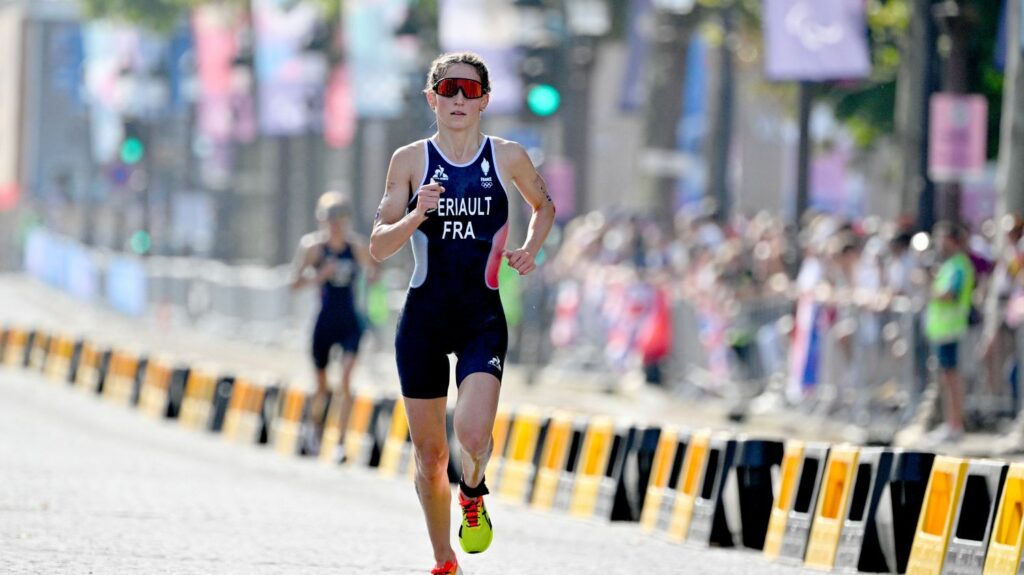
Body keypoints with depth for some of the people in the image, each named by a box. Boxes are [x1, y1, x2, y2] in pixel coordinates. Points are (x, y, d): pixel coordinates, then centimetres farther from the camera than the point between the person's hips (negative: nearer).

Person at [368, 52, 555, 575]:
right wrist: (416, 215, -19)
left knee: (473, 434, -22)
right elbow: (379, 247, -1)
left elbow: (544, 206, 23)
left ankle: (473, 495, 13)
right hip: (424, 315, 1)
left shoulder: (508, 157, 3)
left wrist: (529, 250, 5)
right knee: (429, 454, 6)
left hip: (483, 316, -1)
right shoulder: (410, 160, 1)